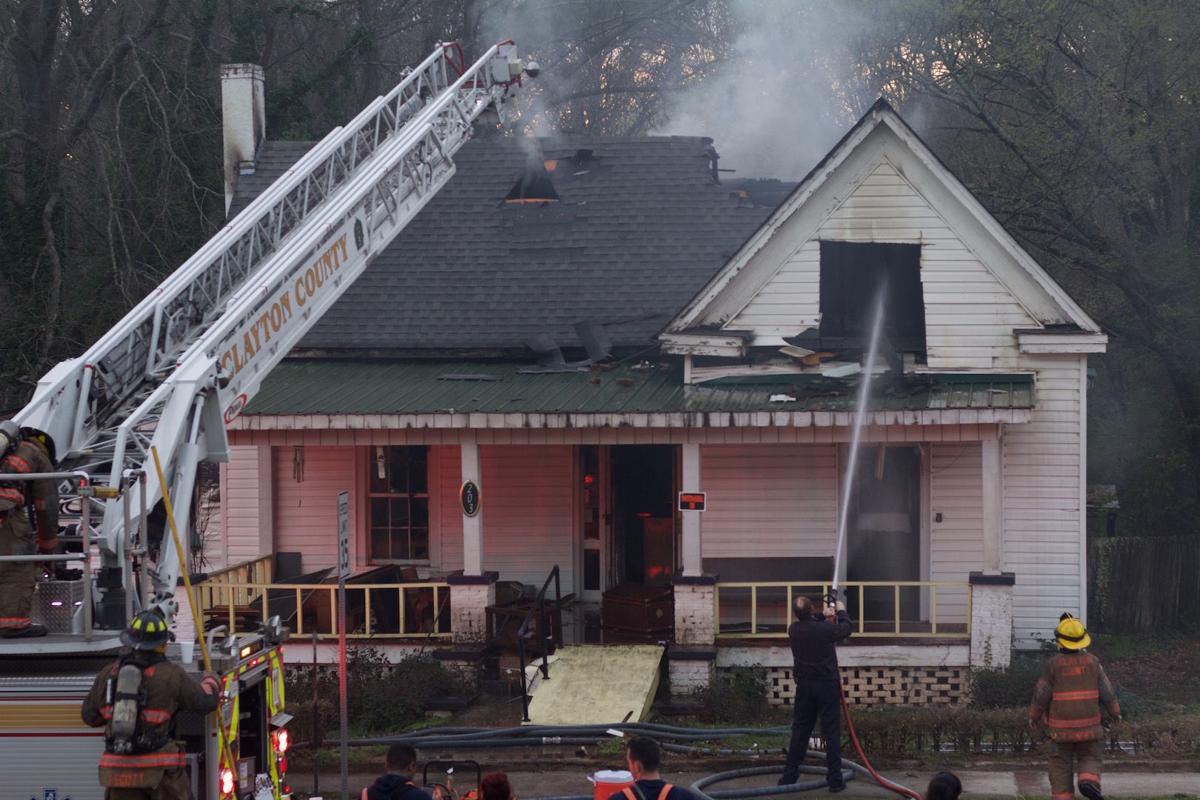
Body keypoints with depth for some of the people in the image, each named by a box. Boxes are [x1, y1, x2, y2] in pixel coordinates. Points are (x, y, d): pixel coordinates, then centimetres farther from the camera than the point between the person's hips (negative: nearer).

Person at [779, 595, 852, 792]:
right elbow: (845, 629, 6)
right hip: (827, 685, -4)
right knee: (831, 732, 0)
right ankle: (835, 779, 0)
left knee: (800, 731, 12)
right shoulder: (825, 629, -16)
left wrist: (825, 617, 34)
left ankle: (789, 776, 13)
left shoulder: (794, 630, -3)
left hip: (804, 686, 4)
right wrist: (841, 612, 25)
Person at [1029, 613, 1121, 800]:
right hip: (1088, 725, 1)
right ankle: (1088, 782, -15)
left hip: (1060, 727, -1)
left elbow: (1041, 694, -6)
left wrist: (1034, 716, 10)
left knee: (1061, 767, 9)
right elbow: (1106, 691, 0)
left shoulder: (1054, 664, -11)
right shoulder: (1092, 662, -5)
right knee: (1090, 759, 14)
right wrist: (1115, 711, 17)